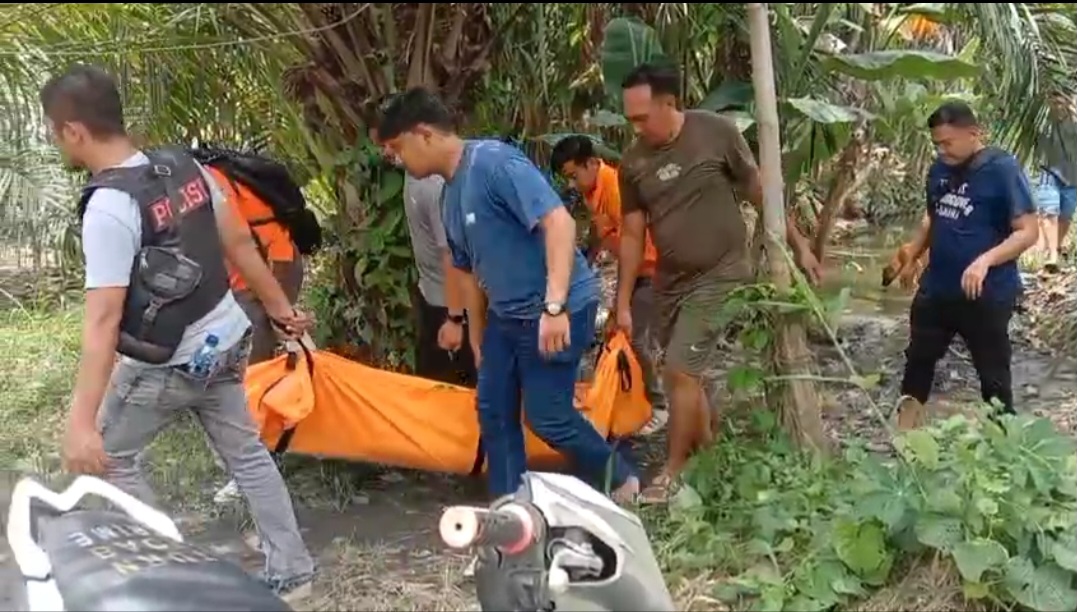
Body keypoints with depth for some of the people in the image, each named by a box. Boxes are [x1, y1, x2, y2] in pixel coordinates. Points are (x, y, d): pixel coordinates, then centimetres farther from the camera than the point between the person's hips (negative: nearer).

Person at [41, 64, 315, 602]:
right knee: (246, 453, 18)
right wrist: (281, 308, 18)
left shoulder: (109, 208, -24)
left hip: (166, 365, -7)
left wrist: (81, 422, -29)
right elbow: (239, 245, 6)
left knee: (106, 459, 14)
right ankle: (291, 573, 25)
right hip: (226, 342, 7)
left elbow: (103, 320, -28)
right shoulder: (184, 166, -2)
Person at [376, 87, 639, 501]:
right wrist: (477, 339, 23)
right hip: (507, 314, 9)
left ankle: (620, 481, 20)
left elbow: (559, 221, -29)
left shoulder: (494, 162, -20)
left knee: (546, 415, -4)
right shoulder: (451, 196, 9)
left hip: (560, 310, -9)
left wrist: (554, 305, -36)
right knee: (493, 411, 11)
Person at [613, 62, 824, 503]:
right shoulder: (633, 163, -3)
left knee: (680, 370, -11)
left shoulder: (716, 133, -13)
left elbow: (760, 193, -3)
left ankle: (673, 472, 4)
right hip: (669, 281, 5)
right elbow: (632, 235, 3)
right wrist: (623, 303, 2)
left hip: (721, 275, -5)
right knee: (687, 375, 13)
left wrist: (799, 245, 1)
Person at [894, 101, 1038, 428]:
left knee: (993, 375, 5)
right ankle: (904, 434, 37)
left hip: (987, 294, -7)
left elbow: (1028, 231, -19)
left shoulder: (1003, 169, -16)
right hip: (935, 288, 7)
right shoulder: (939, 169, 4)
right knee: (918, 359, 19)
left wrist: (986, 260, -31)